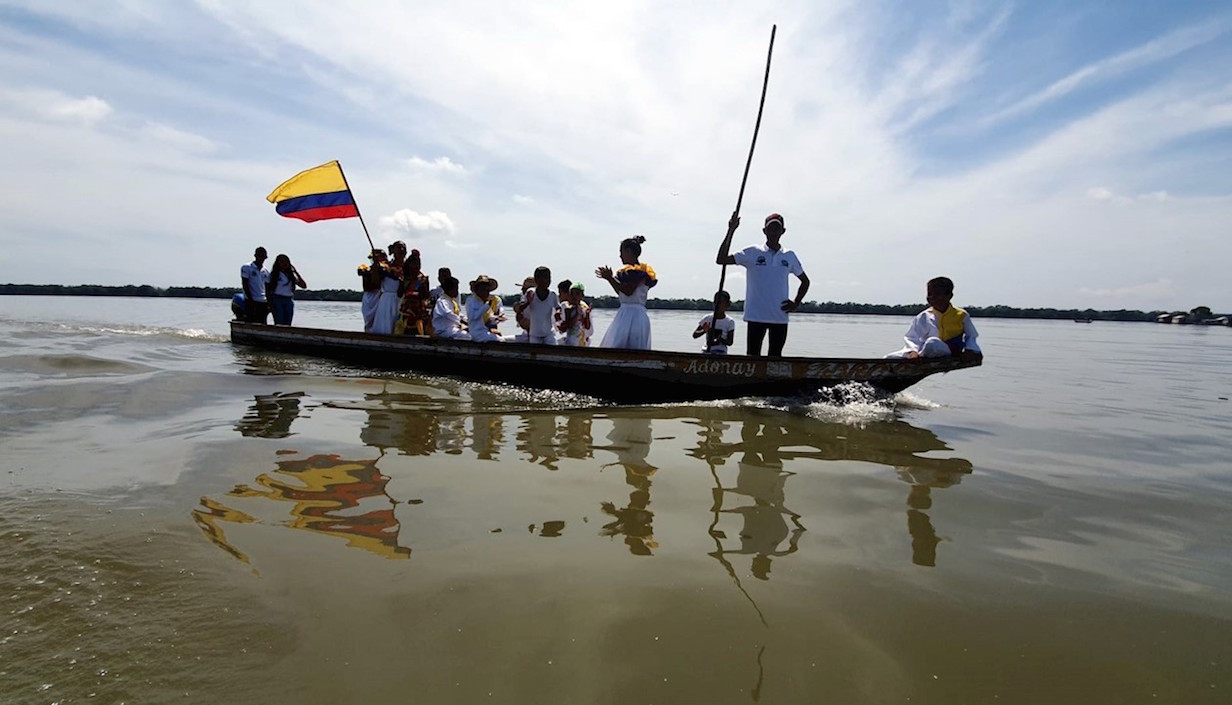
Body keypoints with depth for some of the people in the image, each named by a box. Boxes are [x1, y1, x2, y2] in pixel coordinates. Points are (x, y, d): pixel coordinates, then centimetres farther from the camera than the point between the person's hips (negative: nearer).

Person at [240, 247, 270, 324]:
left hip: (263, 302, 5)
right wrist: (250, 300, -14)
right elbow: (245, 285, -6)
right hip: (251, 301, -5)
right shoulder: (246, 268, 0)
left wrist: (269, 303, 5)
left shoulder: (265, 271, 15)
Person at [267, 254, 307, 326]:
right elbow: (269, 289, -1)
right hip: (277, 300, -4)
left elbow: (304, 286, 6)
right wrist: (270, 303, -10)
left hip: (289, 301, 4)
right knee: (279, 324, -9)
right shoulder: (273, 275, 2)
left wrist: (297, 273, 1)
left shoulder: (291, 275, 13)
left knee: (287, 324, 2)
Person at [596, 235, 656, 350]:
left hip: (634, 315, -9)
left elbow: (628, 291, -19)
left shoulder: (639, 271, -10)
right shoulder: (629, 271, 18)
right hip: (625, 314, 9)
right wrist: (609, 278, 19)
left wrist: (610, 278, -13)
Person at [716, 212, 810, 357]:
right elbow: (721, 260, -8)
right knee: (753, 356, 0)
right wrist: (731, 231, -14)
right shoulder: (752, 253, 0)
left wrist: (796, 302, 7)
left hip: (780, 317, 3)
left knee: (775, 357, 9)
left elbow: (805, 281, 22)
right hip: (756, 316, -3)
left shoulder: (789, 256, 8)